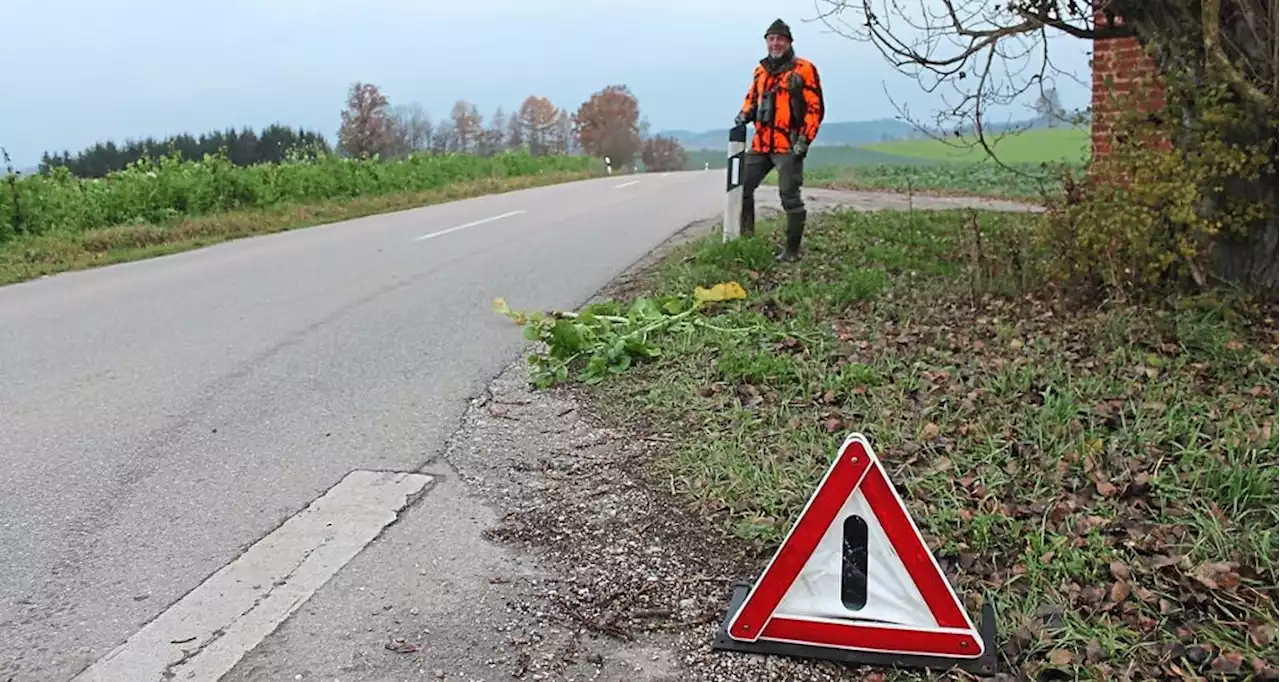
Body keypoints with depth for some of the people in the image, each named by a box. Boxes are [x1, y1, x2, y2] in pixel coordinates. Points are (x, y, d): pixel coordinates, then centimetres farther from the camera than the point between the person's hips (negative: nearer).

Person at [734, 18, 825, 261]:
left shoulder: (803, 69, -5)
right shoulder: (760, 70, 15)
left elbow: (815, 107, -7)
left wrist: (804, 139, -14)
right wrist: (745, 114, 8)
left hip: (789, 146, -7)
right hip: (761, 144, 7)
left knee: (789, 196, -5)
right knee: (742, 185, 9)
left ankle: (792, 250, 3)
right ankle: (744, 232, 24)